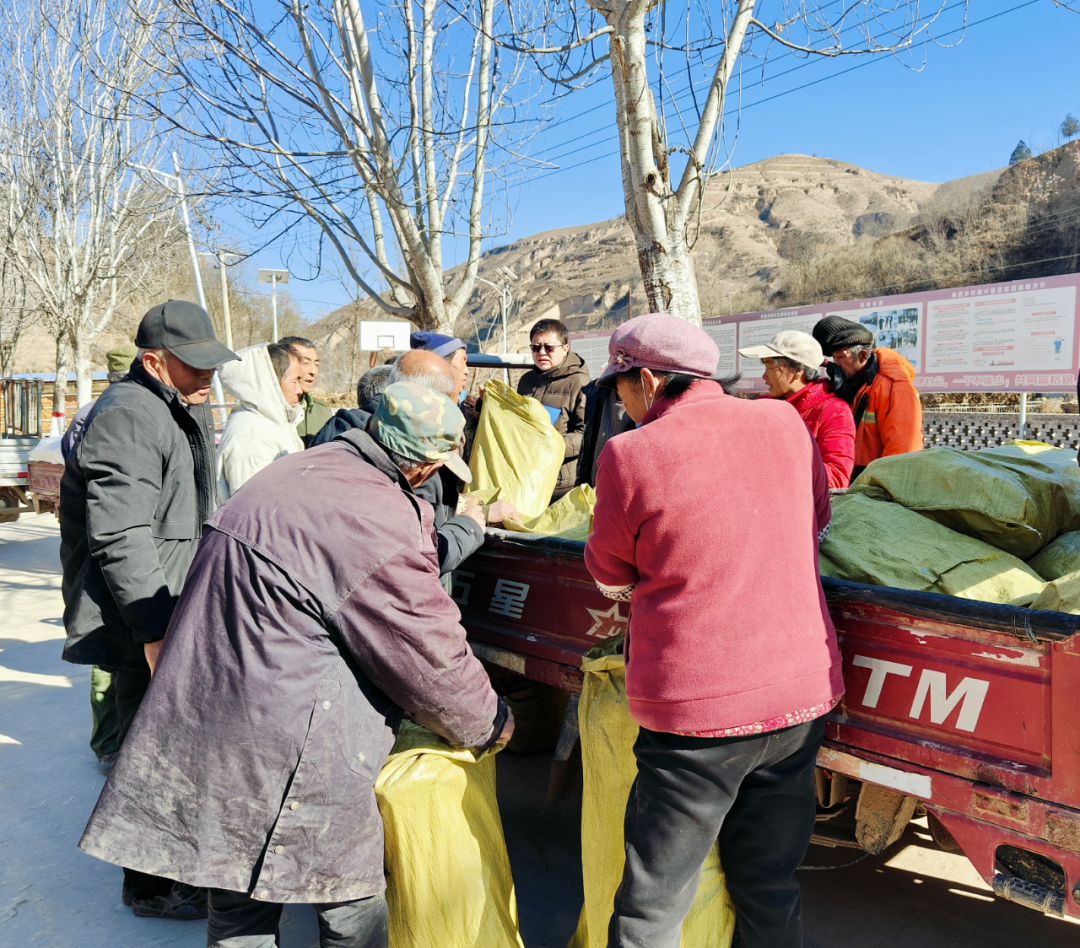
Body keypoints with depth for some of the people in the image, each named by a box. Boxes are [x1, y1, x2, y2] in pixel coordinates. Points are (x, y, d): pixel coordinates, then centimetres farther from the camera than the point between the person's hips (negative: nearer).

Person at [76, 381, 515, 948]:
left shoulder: (306, 467, 6)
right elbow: (431, 657, -13)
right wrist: (491, 723, 4)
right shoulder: (378, 523, -22)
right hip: (292, 746, -9)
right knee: (353, 898, 12)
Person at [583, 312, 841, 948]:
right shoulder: (785, 423, 2)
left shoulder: (630, 455, -12)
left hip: (696, 704, -5)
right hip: (804, 690, 5)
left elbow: (610, 576, 2)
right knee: (772, 892, 21)